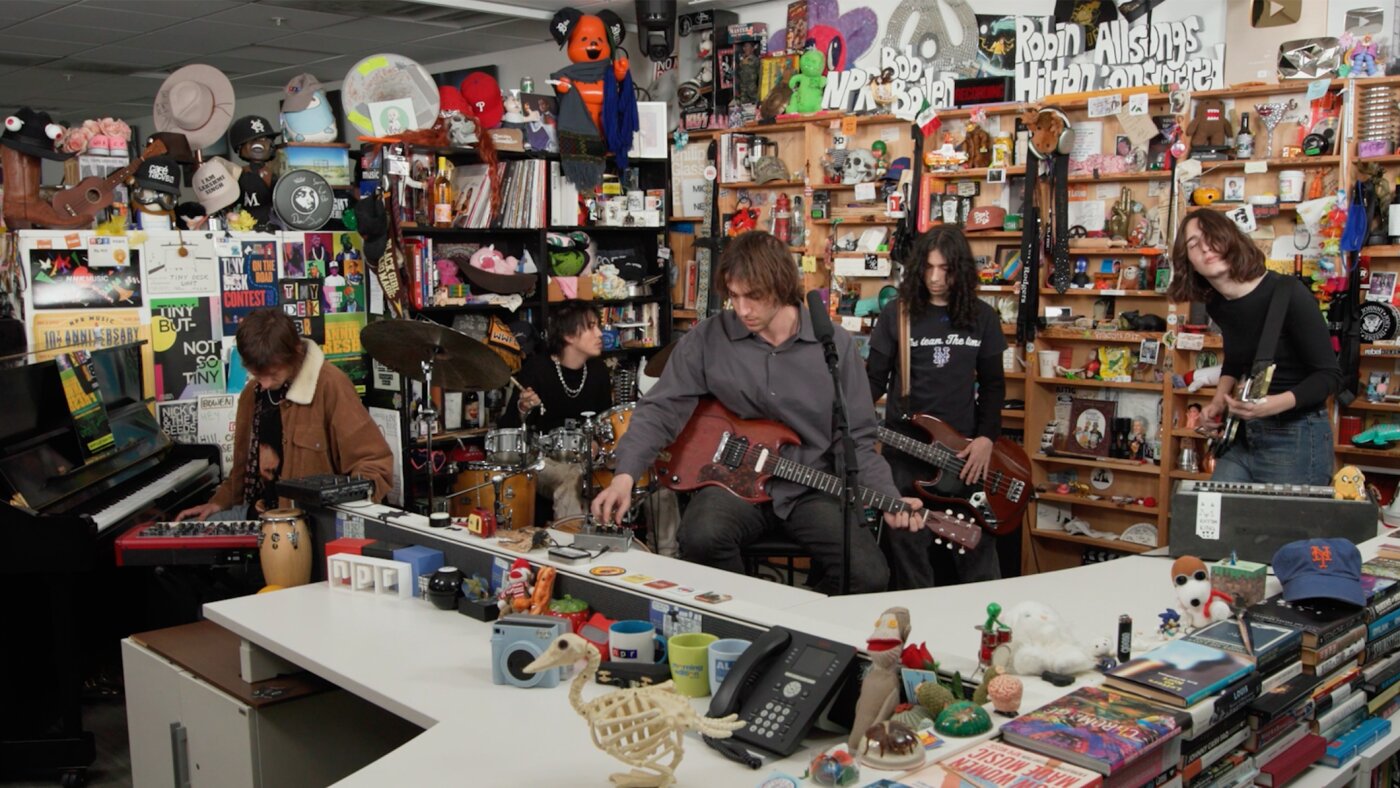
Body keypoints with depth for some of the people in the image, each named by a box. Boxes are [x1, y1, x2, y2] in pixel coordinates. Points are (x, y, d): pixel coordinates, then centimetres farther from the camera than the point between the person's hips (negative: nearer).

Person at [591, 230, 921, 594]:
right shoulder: (707, 339, -5)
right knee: (702, 538, -34)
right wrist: (625, 475, -20)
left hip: (811, 489, 1)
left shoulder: (836, 344, -3)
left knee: (869, 576, -21)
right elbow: (660, 410, -3)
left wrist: (888, 498, -15)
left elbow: (856, 440, 1)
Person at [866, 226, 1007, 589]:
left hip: (965, 450, 2)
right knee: (908, 548, 3)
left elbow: (993, 384, 8)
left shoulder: (982, 317, 4)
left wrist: (986, 437, -5)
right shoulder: (897, 313, -1)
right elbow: (875, 378, 1)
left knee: (977, 549, 7)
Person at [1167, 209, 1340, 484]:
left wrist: (1274, 405, -30)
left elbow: (1329, 374, -14)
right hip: (1242, 438, 6)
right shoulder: (1215, 305, 3)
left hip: (1297, 438, -6)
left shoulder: (1288, 293, -18)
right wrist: (1218, 403, 6)